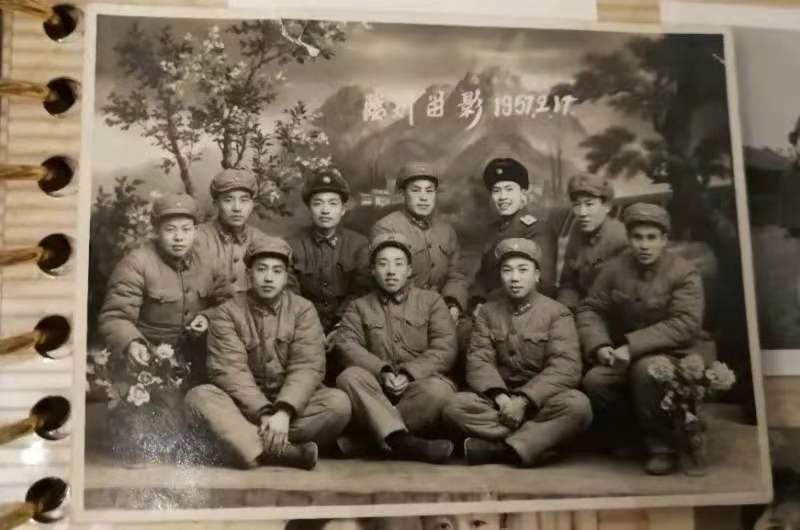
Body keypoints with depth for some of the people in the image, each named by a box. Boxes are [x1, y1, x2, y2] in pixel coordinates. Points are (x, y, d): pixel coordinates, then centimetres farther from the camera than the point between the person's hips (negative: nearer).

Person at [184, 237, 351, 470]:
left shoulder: (303, 310, 1)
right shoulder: (227, 313, 0)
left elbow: (307, 367, -11)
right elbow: (229, 370, -13)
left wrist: (284, 412, -28)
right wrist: (264, 412, -27)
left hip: (292, 403, 0)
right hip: (244, 405, 0)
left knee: (338, 402, -26)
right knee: (198, 396, -27)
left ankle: (248, 443, -29)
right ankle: (281, 449, -42)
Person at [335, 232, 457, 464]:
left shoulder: (432, 301, 12)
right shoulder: (359, 307, 15)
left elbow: (444, 350, -1)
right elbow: (348, 347, -2)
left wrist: (409, 374, -17)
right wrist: (383, 372, -20)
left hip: (421, 383, -1)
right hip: (377, 389, 1)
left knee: (437, 390, -34)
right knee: (349, 377, -30)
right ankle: (401, 440, -41)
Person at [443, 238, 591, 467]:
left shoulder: (557, 313, -2)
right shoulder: (488, 312, 7)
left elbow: (565, 368, -13)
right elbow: (479, 360, -4)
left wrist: (523, 401, -24)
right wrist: (501, 398, -23)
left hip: (543, 401, -2)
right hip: (500, 400, 2)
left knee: (577, 405, -33)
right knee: (455, 406, -25)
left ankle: (498, 448, -31)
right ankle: (540, 440, -26)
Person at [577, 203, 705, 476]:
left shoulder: (684, 273, -9)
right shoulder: (614, 268, 2)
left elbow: (685, 325, -20)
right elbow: (590, 309, 4)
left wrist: (632, 346, -26)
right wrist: (599, 345, -16)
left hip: (669, 356, -3)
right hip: (622, 357, 4)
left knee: (647, 369, -36)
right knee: (594, 380, -25)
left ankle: (661, 447, -16)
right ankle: (624, 439, 2)